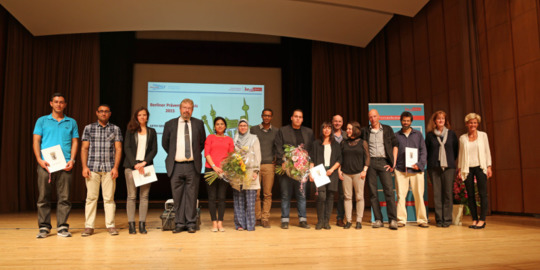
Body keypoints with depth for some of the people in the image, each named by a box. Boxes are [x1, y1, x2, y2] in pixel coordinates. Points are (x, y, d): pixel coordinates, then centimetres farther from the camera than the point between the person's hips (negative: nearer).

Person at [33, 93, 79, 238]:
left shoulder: (71, 122, 14)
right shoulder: (42, 121, 13)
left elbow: (75, 142, 10)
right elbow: (36, 141, 6)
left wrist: (72, 160, -4)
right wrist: (39, 159, -8)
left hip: (65, 164, 0)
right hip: (45, 164, 0)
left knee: (64, 197, -1)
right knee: (44, 196, 1)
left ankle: (62, 227, 4)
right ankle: (44, 227, 9)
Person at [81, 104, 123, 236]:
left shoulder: (115, 129, 9)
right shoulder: (89, 128, 10)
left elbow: (118, 149, 5)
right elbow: (84, 148, 7)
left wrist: (115, 167, -4)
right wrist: (84, 167, -2)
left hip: (109, 169, 0)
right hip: (92, 168, 0)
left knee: (109, 198, 1)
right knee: (91, 197, 0)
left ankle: (110, 225, 7)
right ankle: (89, 226, 7)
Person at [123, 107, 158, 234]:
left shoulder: (151, 131, 14)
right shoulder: (130, 131, 10)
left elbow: (154, 150, 7)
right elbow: (127, 148, 1)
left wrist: (144, 162, -8)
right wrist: (135, 164, -11)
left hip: (146, 166, 1)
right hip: (131, 166, -1)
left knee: (144, 196, -1)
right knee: (131, 196, -3)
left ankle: (142, 224, 2)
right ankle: (131, 224, 0)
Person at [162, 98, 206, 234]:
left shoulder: (198, 124, 7)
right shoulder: (170, 124, 6)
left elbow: (203, 142, 16)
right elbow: (165, 143, 16)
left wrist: (196, 154, 10)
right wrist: (172, 155, 12)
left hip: (192, 166, 0)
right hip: (176, 166, 1)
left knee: (191, 196, 3)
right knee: (177, 196, 4)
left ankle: (191, 224, 11)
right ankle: (179, 224, 13)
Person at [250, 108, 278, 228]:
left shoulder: (276, 131, 10)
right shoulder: (253, 129, 9)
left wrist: (276, 159, 2)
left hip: (269, 165, 1)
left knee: (267, 194, 0)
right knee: (255, 193, 0)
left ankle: (265, 218, 6)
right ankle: (257, 218, 9)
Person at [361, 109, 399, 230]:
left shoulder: (387, 129, 10)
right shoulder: (365, 131, 11)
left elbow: (395, 145, 9)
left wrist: (393, 162, 1)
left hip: (384, 162, -1)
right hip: (370, 162, 1)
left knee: (389, 190, -8)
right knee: (373, 192, 1)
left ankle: (393, 220, -5)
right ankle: (378, 220, 7)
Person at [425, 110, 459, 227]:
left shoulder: (451, 133, 10)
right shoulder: (430, 135, 7)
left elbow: (456, 149, 16)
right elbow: (426, 150, 12)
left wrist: (452, 160, 10)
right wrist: (430, 162, 5)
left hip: (449, 167, 1)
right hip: (434, 167, 0)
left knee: (448, 193, -3)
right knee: (437, 194, -1)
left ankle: (447, 219, 4)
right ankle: (439, 219, 5)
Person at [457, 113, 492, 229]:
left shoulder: (483, 135, 7)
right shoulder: (462, 138, 9)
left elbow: (487, 151, 6)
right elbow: (461, 154, 10)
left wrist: (489, 167, -1)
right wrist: (460, 169, 5)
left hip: (480, 167, -1)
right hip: (467, 168, 1)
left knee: (483, 193, -5)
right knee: (470, 195, 1)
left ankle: (482, 220, 0)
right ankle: (474, 219, 9)